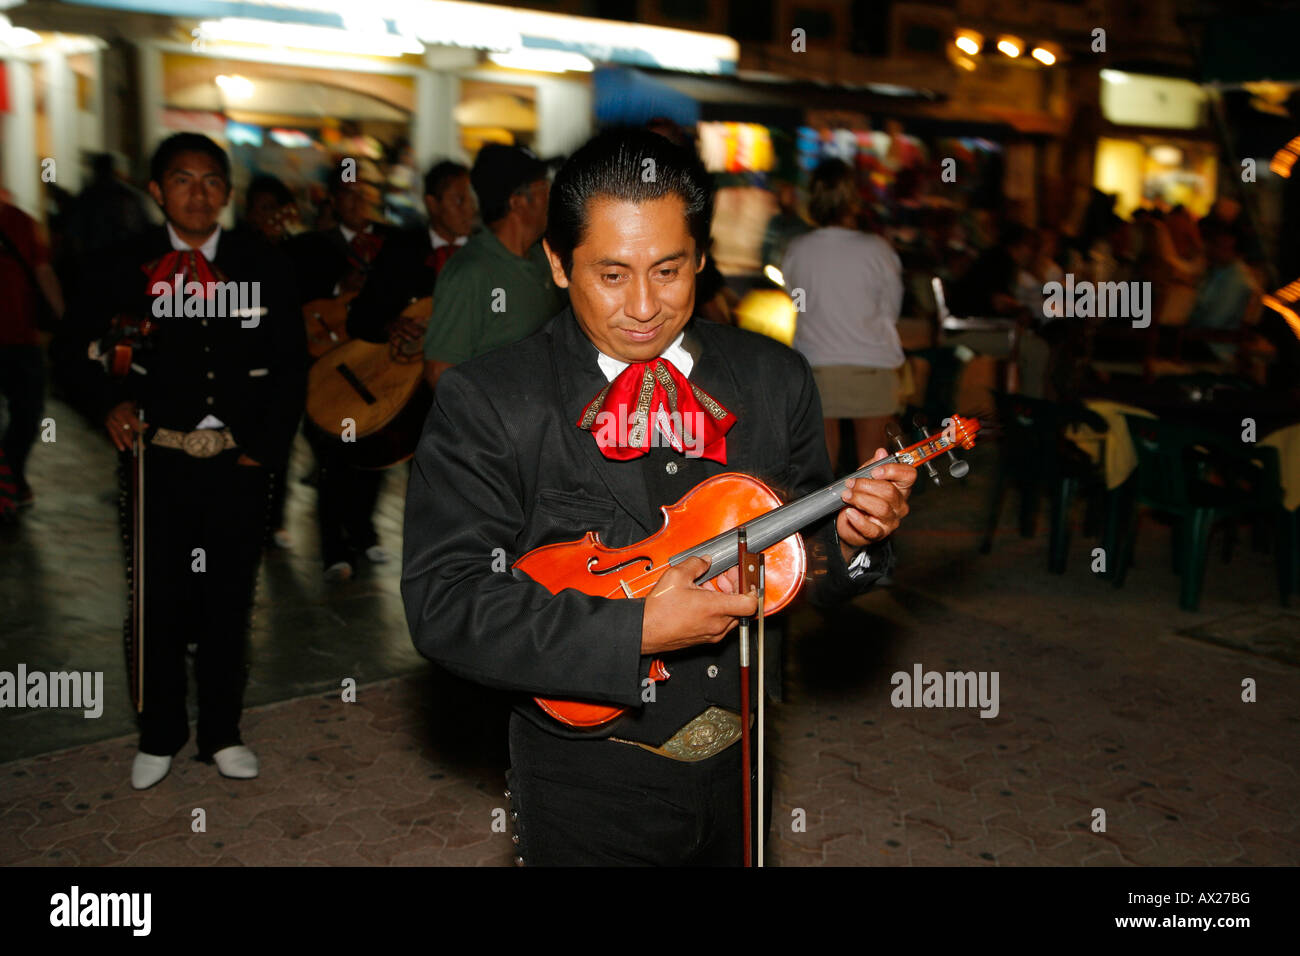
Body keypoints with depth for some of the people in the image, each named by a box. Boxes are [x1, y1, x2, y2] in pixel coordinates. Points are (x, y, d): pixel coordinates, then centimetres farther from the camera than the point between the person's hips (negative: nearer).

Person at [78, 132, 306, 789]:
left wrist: (267, 442, -1)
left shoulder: (262, 265, 3)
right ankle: (159, 737, 26)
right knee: (159, 605, 6)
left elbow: (291, 364, 6)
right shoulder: (128, 266, 0)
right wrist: (114, 402, -6)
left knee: (228, 603, 9)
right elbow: (86, 346, 11)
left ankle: (222, 734, 26)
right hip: (159, 459, -1)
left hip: (237, 463, 1)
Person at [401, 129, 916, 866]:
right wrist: (633, 633, -28)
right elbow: (442, 603, -21)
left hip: (738, 771, 5)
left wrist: (849, 538, -16)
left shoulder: (774, 377, -1)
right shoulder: (486, 401, -14)